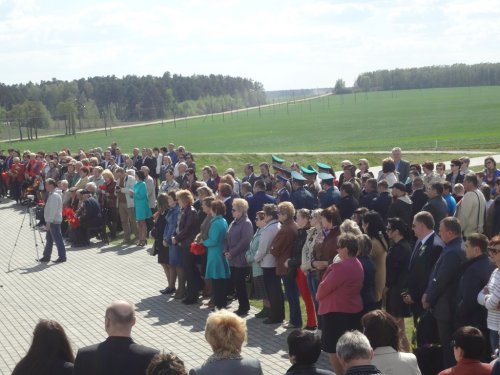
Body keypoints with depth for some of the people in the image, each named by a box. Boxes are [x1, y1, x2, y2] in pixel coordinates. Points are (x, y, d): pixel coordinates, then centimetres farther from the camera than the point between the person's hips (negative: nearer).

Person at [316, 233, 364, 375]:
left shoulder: (341, 267, -24)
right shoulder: (357, 264, 7)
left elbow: (324, 288, -17)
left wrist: (318, 296, 2)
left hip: (337, 312, -10)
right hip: (353, 309, 10)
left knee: (333, 348, 0)